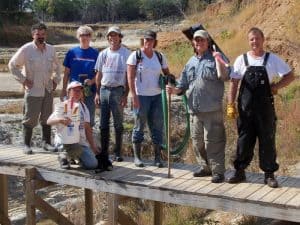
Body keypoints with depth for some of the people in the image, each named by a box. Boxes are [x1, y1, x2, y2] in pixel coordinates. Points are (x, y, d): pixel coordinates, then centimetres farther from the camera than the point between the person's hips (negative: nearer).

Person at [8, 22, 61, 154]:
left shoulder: (51, 49, 6)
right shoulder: (26, 49, -7)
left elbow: (56, 66, 22)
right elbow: (12, 65, -1)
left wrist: (56, 80, 11)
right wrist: (23, 80, -6)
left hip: (48, 89, 4)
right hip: (33, 90, -4)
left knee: (47, 117, 10)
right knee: (30, 118, -1)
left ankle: (46, 142, 20)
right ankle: (27, 145, 9)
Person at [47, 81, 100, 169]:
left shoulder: (83, 107, 16)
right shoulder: (61, 106, 3)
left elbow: (87, 128, 14)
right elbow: (49, 121, -6)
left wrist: (93, 145, 8)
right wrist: (60, 120, -27)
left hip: (81, 142, 4)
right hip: (65, 141, -4)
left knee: (92, 164, -13)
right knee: (78, 149, -36)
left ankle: (75, 155, 17)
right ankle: (64, 155, -2)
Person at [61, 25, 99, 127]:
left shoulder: (95, 53, 1)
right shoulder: (72, 52, 3)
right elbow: (66, 73, 7)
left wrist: (92, 81, -15)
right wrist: (64, 90, 5)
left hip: (90, 91, 0)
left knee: (89, 120, 7)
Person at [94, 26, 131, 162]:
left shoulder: (126, 53, -1)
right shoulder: (103, 54, 11)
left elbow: (128, 76, -3)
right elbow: (98, 74, 14)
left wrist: (125, 95, -9)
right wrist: (97, 93, 8)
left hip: (118, 90, -4)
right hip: (104, 90, 4)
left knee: (118, 123, 3)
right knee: (104, 123, 8)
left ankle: (118, 152, 11)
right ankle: (104, 151, 17)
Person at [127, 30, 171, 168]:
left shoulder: (160, 57, 9)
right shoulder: (135, 56, -3)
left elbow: (167, 73, 17)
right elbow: (130, 77, -7)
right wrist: (134, 96, -14)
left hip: (157, 96, 4)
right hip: (141, 96, -4)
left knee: (157, 126, 5)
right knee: (139, 126, 4)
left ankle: (157, 157, 14)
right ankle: (137, 157, 15)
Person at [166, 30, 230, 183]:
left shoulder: (214, 59, 1)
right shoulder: (190, 63, 17)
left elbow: (224, 75, -17)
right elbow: (183, 85, 17)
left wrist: (217, 58, -22)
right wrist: (174, 90, -1)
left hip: (212, 109, -6)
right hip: (194, 109, 6)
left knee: (213, 141, -6)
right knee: (197, 141, 13)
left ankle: (218, 171, 3)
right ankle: (205, 167, 28)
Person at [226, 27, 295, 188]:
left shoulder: (272, 59, 3)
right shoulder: (241, 60, 5)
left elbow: (290, 76, 6)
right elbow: (233, 83, 5)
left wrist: (276, 87, -7)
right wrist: (230, 105, -1)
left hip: (265, 108, 0)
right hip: (245, 108, 1)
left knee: (267, 141, 4)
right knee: (244, 140, 7)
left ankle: (269, 174, 14)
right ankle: (239, 171, 17)